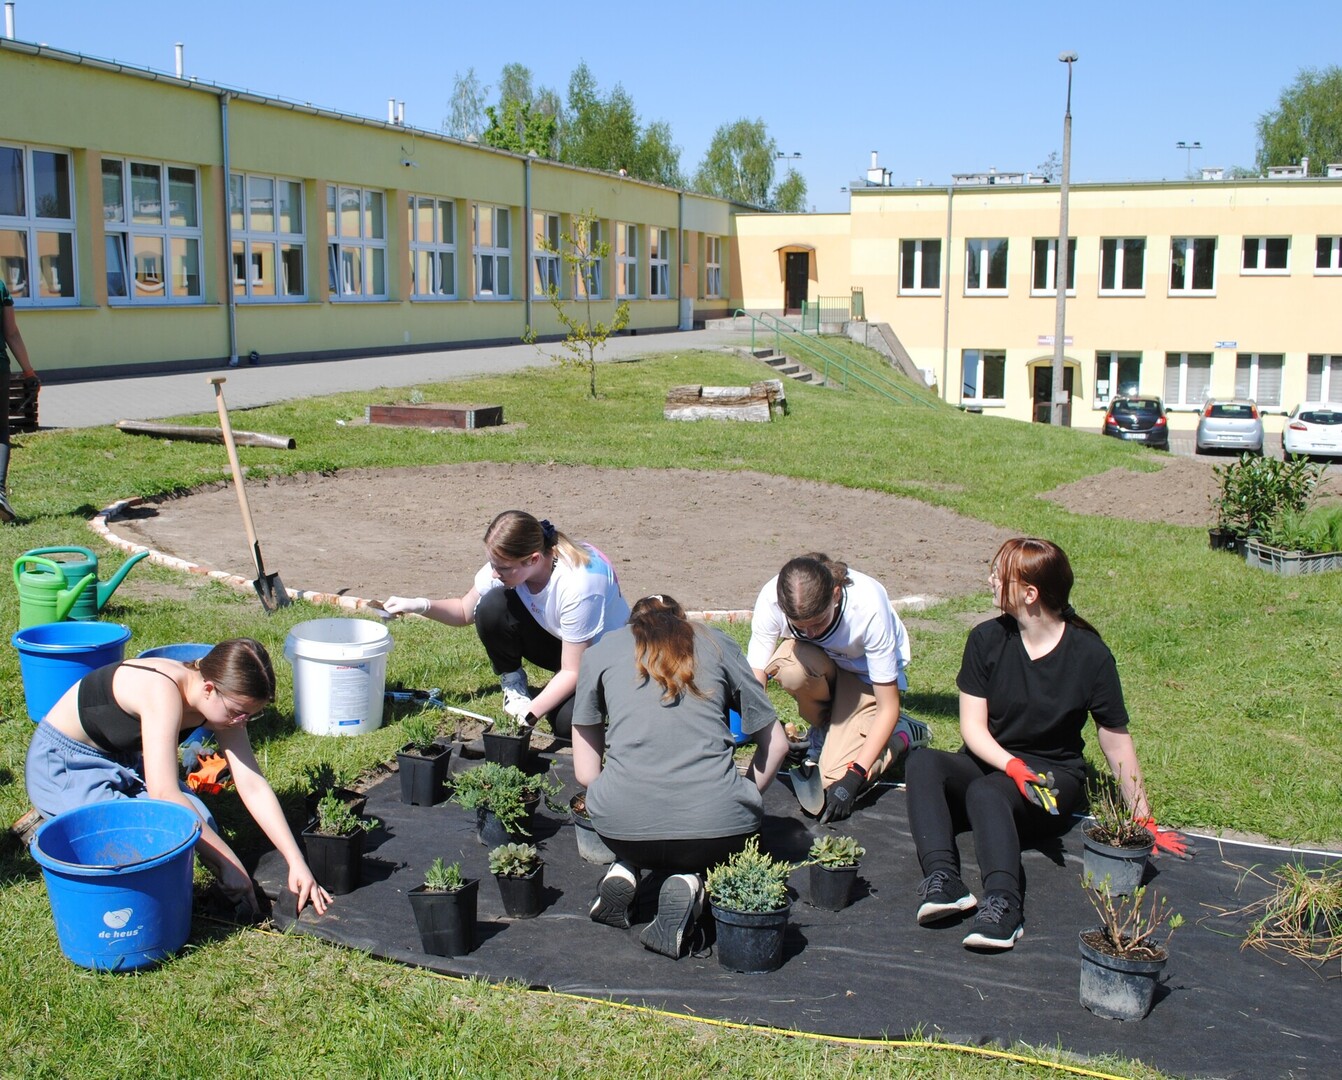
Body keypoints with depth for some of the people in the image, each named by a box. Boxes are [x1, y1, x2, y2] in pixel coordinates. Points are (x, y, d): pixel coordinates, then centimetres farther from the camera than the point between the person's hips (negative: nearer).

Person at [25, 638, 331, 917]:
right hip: (63, 765, -7)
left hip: (125, 761, 7)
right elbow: (164, 794, -41)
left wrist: (296, 862, -22)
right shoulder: (163, 691, -36)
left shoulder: (223, 703, -14)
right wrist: (228, 863, -37)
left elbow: (253, 787, -14)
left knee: (201, 827, -13)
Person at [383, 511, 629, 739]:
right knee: (491, 606, -24)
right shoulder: (504, 563, -21)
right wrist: (421, 605, -22)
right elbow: (465, 611, -4)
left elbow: (572, 672, -30)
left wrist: (529, 715, -37)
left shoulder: (578, 584, -38)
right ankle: (513, 684, 0)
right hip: (554, 639, 5)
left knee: (567, 722, -31)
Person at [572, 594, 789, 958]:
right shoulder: (717, 643, 18)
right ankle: (689, 880, 0)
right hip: (716, 820, -2)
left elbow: (586, 772, 15)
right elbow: (776, 744, 19)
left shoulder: (599, 652, 18)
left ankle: (625, 871, 4)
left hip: (621, 824, 2)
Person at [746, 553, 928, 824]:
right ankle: (823, 732, -3)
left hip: (866, 673, -3)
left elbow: (888, 708, -26)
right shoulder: (770, 600, -30)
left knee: (835, 780, -21)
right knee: (790, 666, -35)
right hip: (819, 661, 3)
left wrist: (853, 776, -32)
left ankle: (904, 734, 8)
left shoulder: (869, 606, -35)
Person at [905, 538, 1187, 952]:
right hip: (991, 763, 4)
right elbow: (973, 724, -6)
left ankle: (1003, 903, -55)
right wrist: (1014, 767, -25)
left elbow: (1117, 741, -3)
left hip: (1055, 778, -3)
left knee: (986, 792, -36)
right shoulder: (987, 640, -2)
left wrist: (1143, 821, -2)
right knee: (922, 763, -27)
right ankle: (942, 880, -44)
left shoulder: (1090, 655, -9)